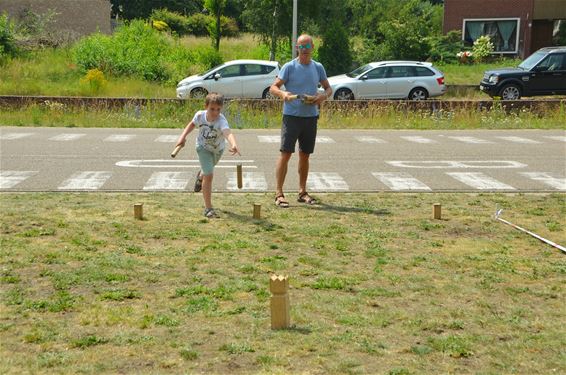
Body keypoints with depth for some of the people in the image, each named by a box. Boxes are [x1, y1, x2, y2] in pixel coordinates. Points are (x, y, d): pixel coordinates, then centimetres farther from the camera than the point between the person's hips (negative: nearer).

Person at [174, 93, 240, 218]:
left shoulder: (221, 121, -38)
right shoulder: (200, 115, -26)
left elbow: (228, 133, -59)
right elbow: (192, 124, -2)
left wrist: (233, 144, -78)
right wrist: (183, 136, -12)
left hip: (218, 149, 1)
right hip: (203, 148, -1)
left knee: (208, 170, 29)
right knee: (209, 175, -14)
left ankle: (200, 177, 68)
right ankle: (208, 208, -6)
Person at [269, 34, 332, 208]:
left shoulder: (318, 67, 8)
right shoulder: (289, 67, -4)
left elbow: (328, 88, 16)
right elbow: (273, 87, -7)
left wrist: (324, 96, -7)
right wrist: (282, 93, -29)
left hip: (311, 116, 4)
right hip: (292, 115, -4)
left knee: (305, 155, 12)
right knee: (285, 153, -8)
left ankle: (302, 192, 22)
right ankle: (279, 193, -6)